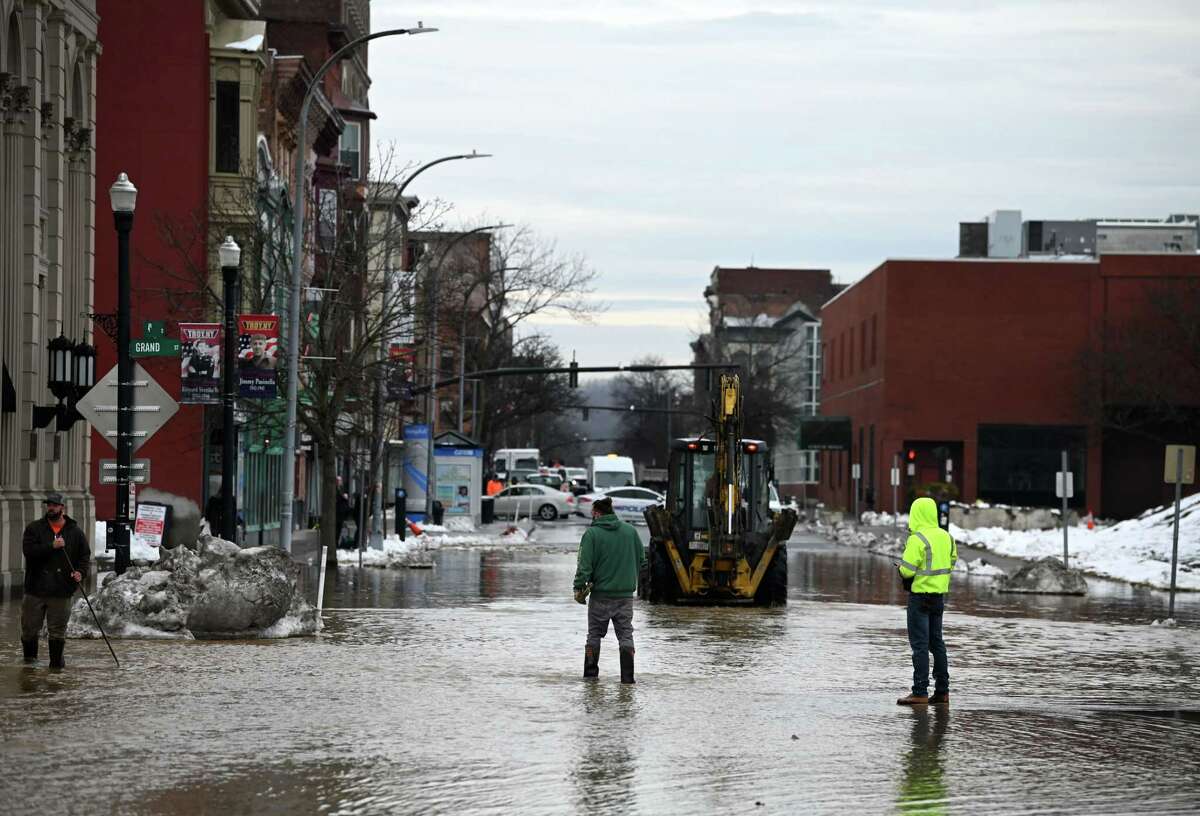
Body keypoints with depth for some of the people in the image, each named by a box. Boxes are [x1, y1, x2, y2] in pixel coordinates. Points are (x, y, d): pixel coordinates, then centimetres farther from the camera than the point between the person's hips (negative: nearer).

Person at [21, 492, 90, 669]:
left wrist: (81, 572, -8)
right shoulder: (34, 528, 3)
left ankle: (56, 660, 12)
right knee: (30, 626, 5)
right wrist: (51, 546, -19)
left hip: (61, 589, 0)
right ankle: (29, 656, 22)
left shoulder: (75, 532, 6)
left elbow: (85, 555, 11)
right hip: (36, 587, 0)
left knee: (58, 628, 2)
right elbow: (28, 550, -11)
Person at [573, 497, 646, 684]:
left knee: (594, 634, 11)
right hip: (625, 593, 3)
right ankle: (627, 675, -4)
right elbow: (641, 558, 10)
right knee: (626, 634, 5)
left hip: (601, 593, -3)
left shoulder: (592, 533, -9)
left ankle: (591, 672, 14)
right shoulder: (630, 530, 4)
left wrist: (579, 587, -8)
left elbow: (585, 565, -14)